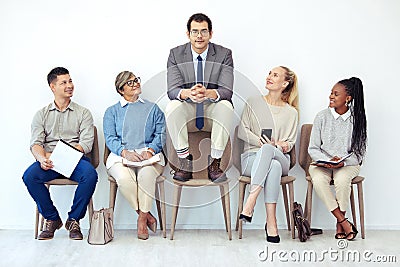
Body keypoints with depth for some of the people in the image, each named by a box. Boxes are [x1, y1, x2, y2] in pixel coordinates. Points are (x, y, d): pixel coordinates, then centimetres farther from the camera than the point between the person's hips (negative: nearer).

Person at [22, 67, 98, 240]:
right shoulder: (41, 114, 16)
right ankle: (52, 219, -8)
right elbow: (36, 143, 3)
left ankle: (73, 219, -12)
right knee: (29, 176, -28)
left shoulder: (83, 113, 11)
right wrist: (42, 158, -21)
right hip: (48, 161, 2)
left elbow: (86, 143, -3)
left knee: (90, 174, -32)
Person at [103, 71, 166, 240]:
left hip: (148, 155, 0)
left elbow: (160, 134, 9)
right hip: (121, 155, 0)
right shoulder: (112, 111, 18)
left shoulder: (152, 108, 20)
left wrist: (150, 150, -11)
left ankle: (142, 219, -20)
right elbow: (110, 138, 4)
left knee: (146, 173, -35)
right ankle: (146, 214, -14)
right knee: (124, 178, -34)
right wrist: (125, 152, -16)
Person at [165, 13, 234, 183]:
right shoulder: (176, 54, -1)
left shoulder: (224, 54, -4)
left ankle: (214, 163, -22)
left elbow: (227, 91, -15)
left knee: (226, 106, -32)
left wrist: (208, 93, -39)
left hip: (213, 113, 0)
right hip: (187, 113, 1)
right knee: (171, 107, -30)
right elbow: (172, 90, -12)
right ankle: (185, 162, -19)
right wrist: (187, 93, -38)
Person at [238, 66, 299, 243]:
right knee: (273, 166, -37)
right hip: (252, 158, 0)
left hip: (281, 158, 1)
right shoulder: (253, 103, 13)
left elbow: (291, 142, 15)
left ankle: (249, 204, -42)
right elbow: (242, 131, 5)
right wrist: (259, 140, -12)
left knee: (268, 150, -38)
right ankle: (271, 222, -39)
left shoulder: (291, 113, 14)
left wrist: (285, 145, -10)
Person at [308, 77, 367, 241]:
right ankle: (344, 223, -21)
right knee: (318, 179, -32)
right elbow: (313, 149, 1)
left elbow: (359, 152, -1)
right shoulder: (322, 117, 0)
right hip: (322, 163, 1)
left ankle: (339, 224, -14)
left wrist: (343, 162, -19)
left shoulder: (357, 119, -2)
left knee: (342, 178, -34)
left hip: (348, 164, -1)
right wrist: (328, 160, -18)